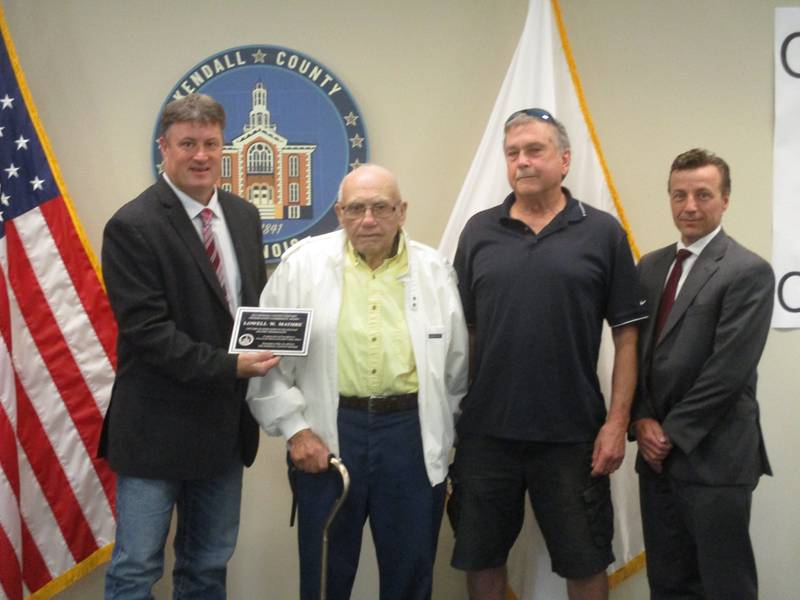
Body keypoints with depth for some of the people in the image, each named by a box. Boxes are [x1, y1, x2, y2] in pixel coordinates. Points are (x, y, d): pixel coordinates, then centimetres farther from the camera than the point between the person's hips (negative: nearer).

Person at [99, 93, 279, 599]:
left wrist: (267, 348, -3)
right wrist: (229, 366, -21)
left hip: (225, 424, 6)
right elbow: (147, 330, -18)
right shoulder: (132, 226, -13)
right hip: (158, 426, -6)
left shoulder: (245, 217, 8)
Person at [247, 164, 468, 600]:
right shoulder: (304, 263, -1)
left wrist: (445, 438, 10)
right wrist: (293, 427, -4)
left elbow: (456, 366, 11)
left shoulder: (434, 271, 4)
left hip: (412, 433, 1)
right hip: (329, 432, -1)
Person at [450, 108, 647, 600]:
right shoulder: (478, 232, 5)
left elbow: (626, 335, -2)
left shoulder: (602, 232, -2)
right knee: (481, 559, 14)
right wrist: (451, 415, 3)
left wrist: (617, 422, -7)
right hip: (485, 431, 2)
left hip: (573, 435, -2)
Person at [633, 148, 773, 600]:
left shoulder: (749, 272, -9)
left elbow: (730, 369, -15)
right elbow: (636, 349, 11)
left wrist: (673, 432, -12)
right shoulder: (651, 266, 12)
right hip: (657, 452, 6)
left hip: (714, 457, -6)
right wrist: (643, 420, -3)